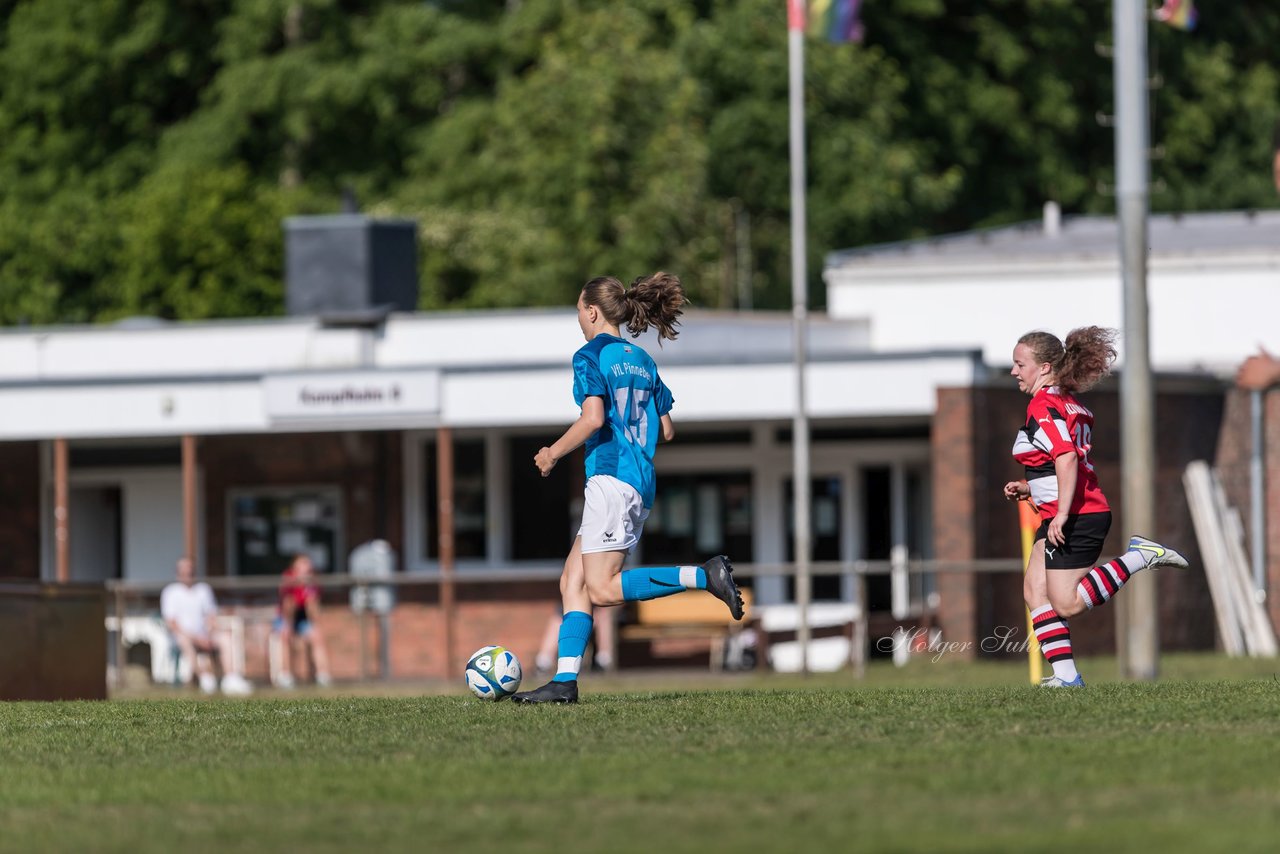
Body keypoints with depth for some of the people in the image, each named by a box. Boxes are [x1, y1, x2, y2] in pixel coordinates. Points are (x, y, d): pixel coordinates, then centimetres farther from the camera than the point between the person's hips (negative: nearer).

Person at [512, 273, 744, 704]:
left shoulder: (590, 356, -5)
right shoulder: (642, 361, 18)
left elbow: (592, 418, -18)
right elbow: (666, 429, 18)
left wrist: (552, 454, -6)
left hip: (611, 477, -9)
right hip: (642, 482, 9)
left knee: (602, 589, -11)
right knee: (572, 583, 7)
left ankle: (705, 576, -18)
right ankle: (564, 680, -2)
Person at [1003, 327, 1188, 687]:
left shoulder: (1043, 406, -13)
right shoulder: (1070, 404, 17)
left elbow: (1067, 457, -25)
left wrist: (1062, 513, -27)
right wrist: (1030, 489, 20)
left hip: (1074, 518, -10)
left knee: (1066, 603, -10)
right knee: (1035, 591, 6)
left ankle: (1140, 555, -7)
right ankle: (1066, 675, 2)